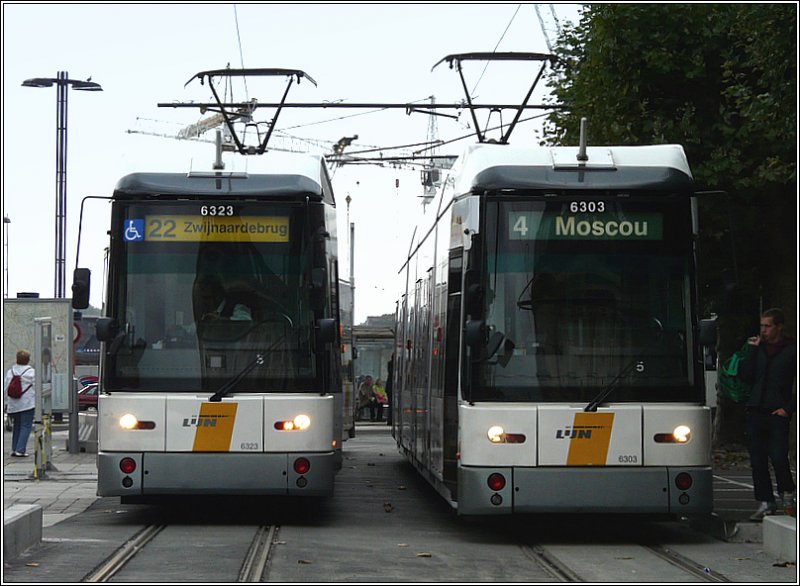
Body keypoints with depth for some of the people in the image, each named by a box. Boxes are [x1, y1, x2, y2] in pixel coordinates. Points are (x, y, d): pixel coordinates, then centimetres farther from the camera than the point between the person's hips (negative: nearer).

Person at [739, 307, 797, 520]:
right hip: (754, 412, 4)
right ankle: (766, 502, 12)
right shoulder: (758, 347, 12)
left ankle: (787, 494, 10)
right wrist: (752, 350, -2)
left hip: (777, 414, -4)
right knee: (757, 461, 4)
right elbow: (745, 376, 4)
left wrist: (789, 408, -8)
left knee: (778, 458, -13)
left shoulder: (792, 350, 1)